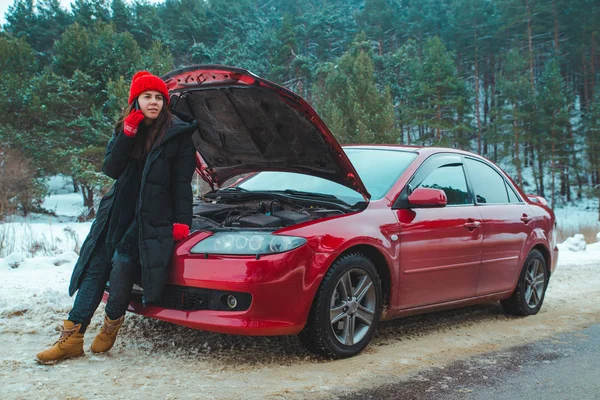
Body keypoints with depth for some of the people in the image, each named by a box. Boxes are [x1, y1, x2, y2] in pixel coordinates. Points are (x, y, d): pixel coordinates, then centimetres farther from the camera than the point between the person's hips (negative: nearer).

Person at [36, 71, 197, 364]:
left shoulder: (177, 133, -3)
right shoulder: (125, 128, 11)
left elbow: (182, 182, -4)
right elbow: (111, 170, -1)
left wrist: (181, 221, -12)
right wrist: (127, 135, -12)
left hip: (154, 214, -5)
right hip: (120, 209, 5)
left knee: (122, 261, -24)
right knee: (96, 265, -1)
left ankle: (112, 323, 1)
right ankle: (71, 337, 2)